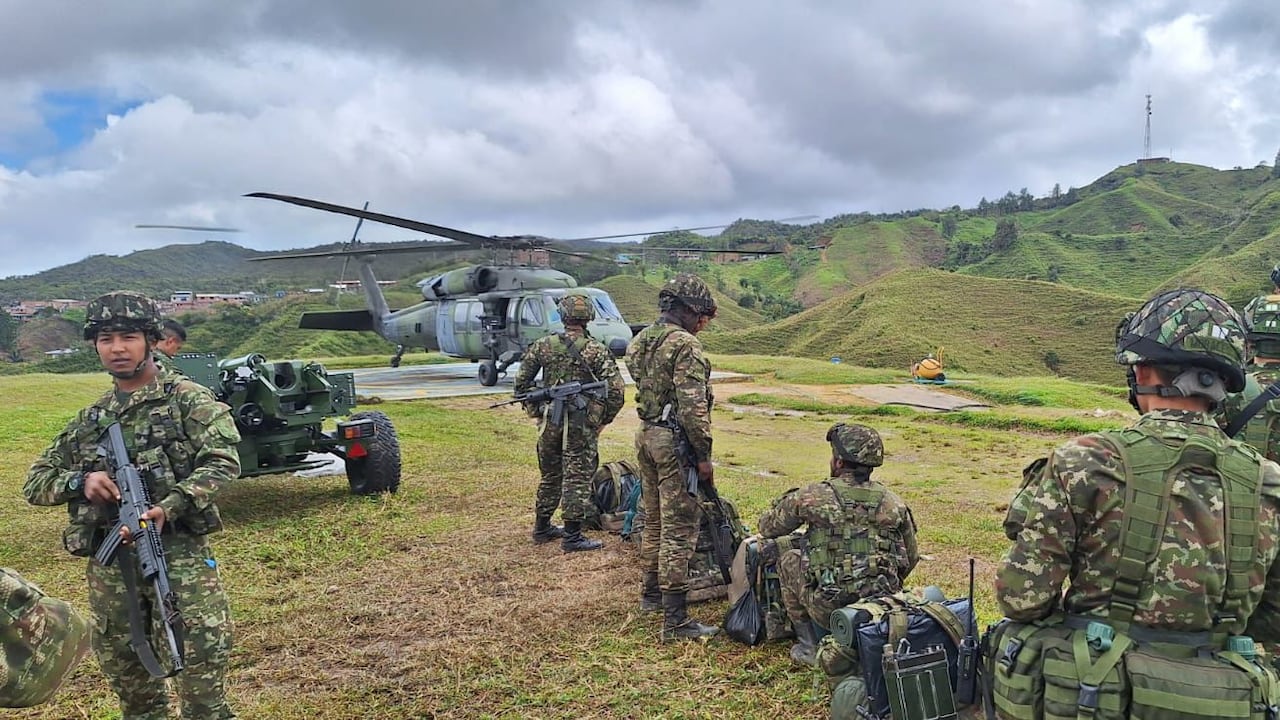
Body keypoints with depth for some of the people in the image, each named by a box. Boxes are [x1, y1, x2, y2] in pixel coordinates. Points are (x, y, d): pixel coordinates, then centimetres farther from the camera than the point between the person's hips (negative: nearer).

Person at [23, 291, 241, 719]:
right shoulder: (91, 420, 15)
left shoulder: (187, 399, 0)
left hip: (178, 549, -5)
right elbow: (35, 483, 18)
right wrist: (80, 481, -4)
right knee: (120, 663, 13)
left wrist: (169, 507, -24)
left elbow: (223, 460, -11)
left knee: (206, 642, -18)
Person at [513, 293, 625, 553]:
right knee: (578, 480, 3)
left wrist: (535, 412, 15)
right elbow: (615, 390, -12)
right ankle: (572, 536, 5)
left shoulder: (542, 345, 1)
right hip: (581, 425, -4)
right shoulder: (596, 350, -8)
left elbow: (521, 381, 6)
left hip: (548, 422, 4)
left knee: (550, 476, 19)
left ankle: (542, 528, 30)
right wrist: (604, 420, 1)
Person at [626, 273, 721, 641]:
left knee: (655, 520, 21)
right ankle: (675, 620, -1)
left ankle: (652, 593, 35)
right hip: (674, 442, -9)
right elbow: (693, 405, -20)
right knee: (679, 530, -5)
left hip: (645, 435, 9)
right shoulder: (685, 345, -17)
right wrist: (703, 455, -16)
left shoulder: (639, 341, 10)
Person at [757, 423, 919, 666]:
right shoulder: (894, 503, 5)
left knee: (788, 559, 19)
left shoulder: (811, 496, -4)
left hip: (829, 609, -4)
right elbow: (911, 559, 16)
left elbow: (767, 528, 11)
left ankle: (808, 645, 18)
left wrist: (791, 501, 32)